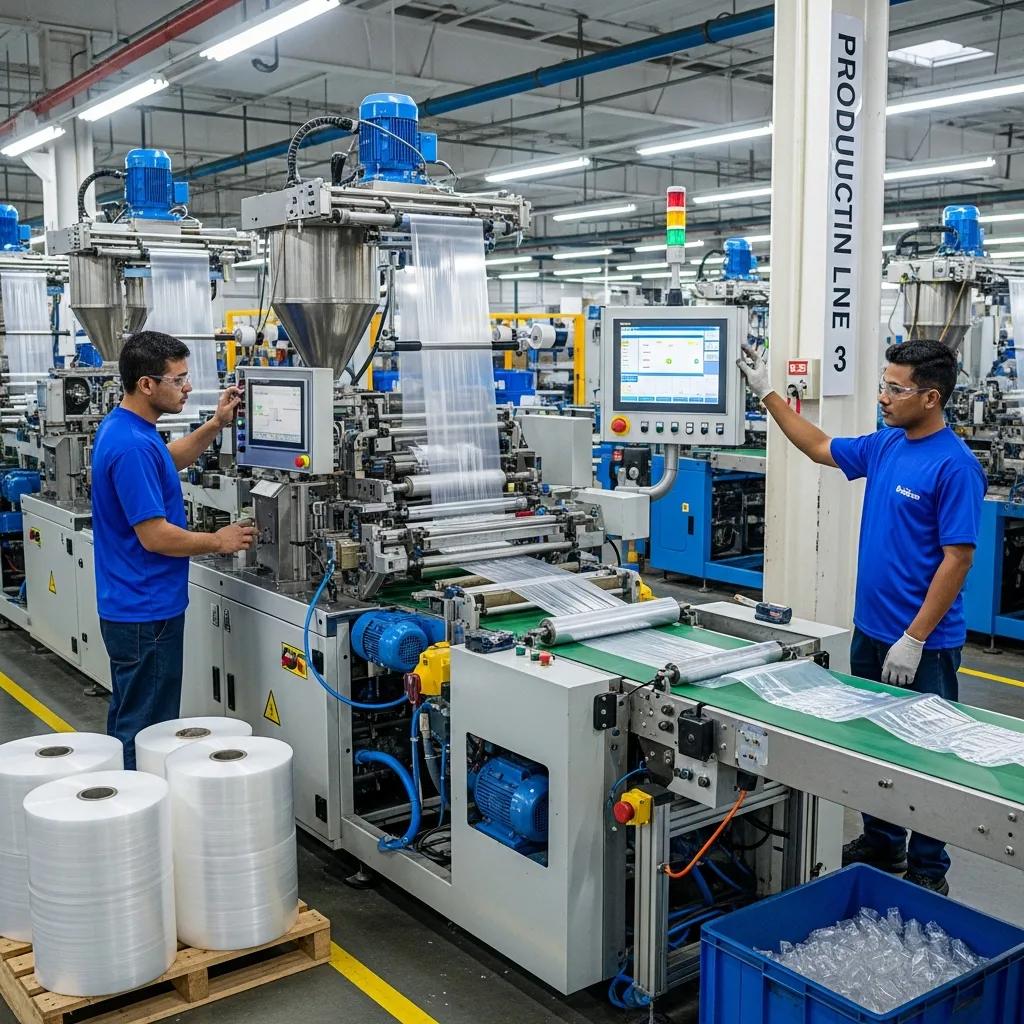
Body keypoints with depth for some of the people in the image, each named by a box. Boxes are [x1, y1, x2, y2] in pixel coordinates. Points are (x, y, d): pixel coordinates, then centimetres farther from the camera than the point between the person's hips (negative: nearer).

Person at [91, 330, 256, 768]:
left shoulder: (123, 426, 7)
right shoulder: (132, 445, -25)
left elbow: (168, 462, 27)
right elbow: (155, 536, -25)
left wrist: (216, 424, 15)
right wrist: (218, 541, -10)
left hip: (132, 606, 11)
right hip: (146, 613, -11)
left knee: (129, 723, 22)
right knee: (147, 732, 2)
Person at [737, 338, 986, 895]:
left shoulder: (955, 465, -18)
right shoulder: (884, 445, 5)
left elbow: (958, 557, -20)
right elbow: (819, 448, 21)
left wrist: (915, 639, -21)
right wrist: (766, 392, 18)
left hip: (923, 643, -8)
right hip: (870, 630, 8)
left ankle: (927, 870, 21)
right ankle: (881, 844, 35)